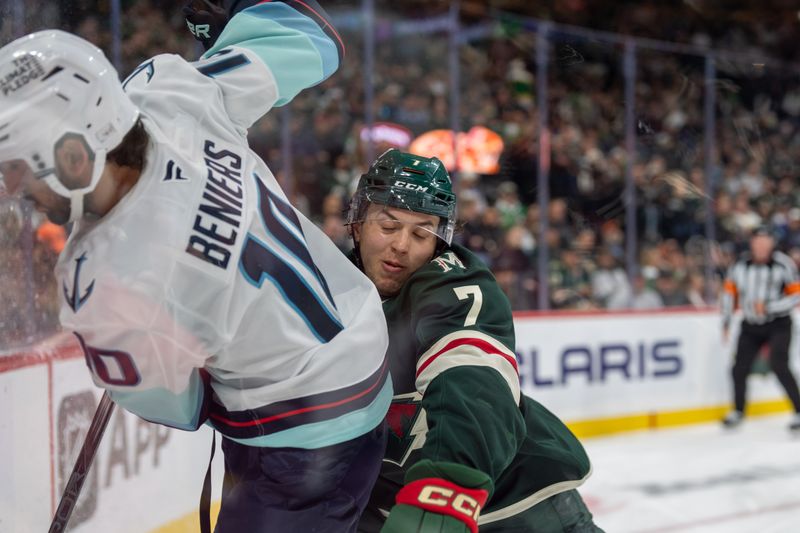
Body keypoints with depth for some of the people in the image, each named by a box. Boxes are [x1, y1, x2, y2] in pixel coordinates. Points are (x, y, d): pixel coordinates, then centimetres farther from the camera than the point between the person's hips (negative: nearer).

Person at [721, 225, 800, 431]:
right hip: (751, 325, 4)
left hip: (778, 325, -4)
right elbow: (730, 290, 10)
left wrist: (768, 307, -22)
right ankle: (738, 411, 26)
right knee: (739, 368, 4)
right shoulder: (740, 265, -3)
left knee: (779, 366, -18)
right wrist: (726, 321, 8)